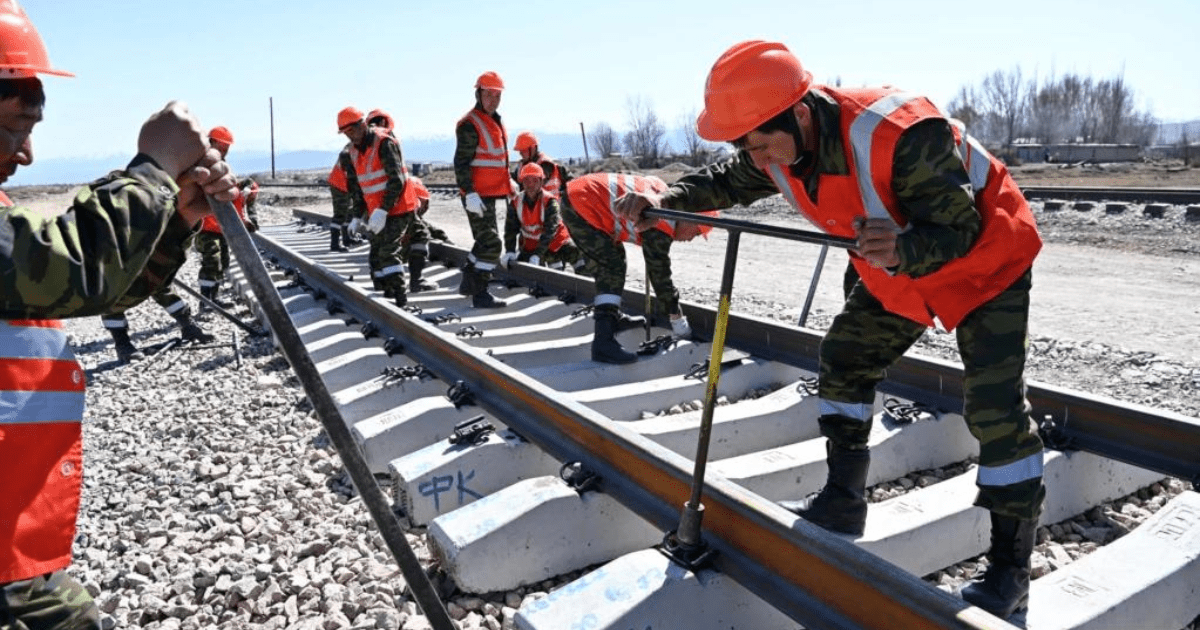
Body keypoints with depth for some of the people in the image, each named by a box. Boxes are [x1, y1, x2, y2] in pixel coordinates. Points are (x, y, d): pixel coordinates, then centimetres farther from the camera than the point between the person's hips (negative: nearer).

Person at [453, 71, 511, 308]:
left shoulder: (495, 122, 16)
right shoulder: (470, 124, -14)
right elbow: (461, 163, -19)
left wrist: (508, 183, 26)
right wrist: (470, 194, -26)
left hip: (490, 193, 10)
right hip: (476, 195, -10)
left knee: (485, 240, 19)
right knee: (490, 243, -12)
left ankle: (469, 283, 33)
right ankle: (480, 294, -6)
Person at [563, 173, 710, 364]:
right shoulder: (661, 227, -16)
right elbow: (659, 273, -10)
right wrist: (677, 318, 0)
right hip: (583, 205, -11)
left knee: (610, 259, 22)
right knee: (613, 270, -15)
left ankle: (612, 317, 37)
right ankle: (603, 342, -22)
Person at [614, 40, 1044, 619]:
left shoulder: (902, 135, -39)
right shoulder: (781, 144, -16)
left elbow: (957, 228, -35)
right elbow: (730, 182, 3)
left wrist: (903, 252, -56)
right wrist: (667, 198, -13)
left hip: (985, 258, -7)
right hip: (895, 270, 7)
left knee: (994, 404, -12)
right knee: (844, 359, 6)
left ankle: (1010, 569, 2)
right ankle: (843, 500, 20)